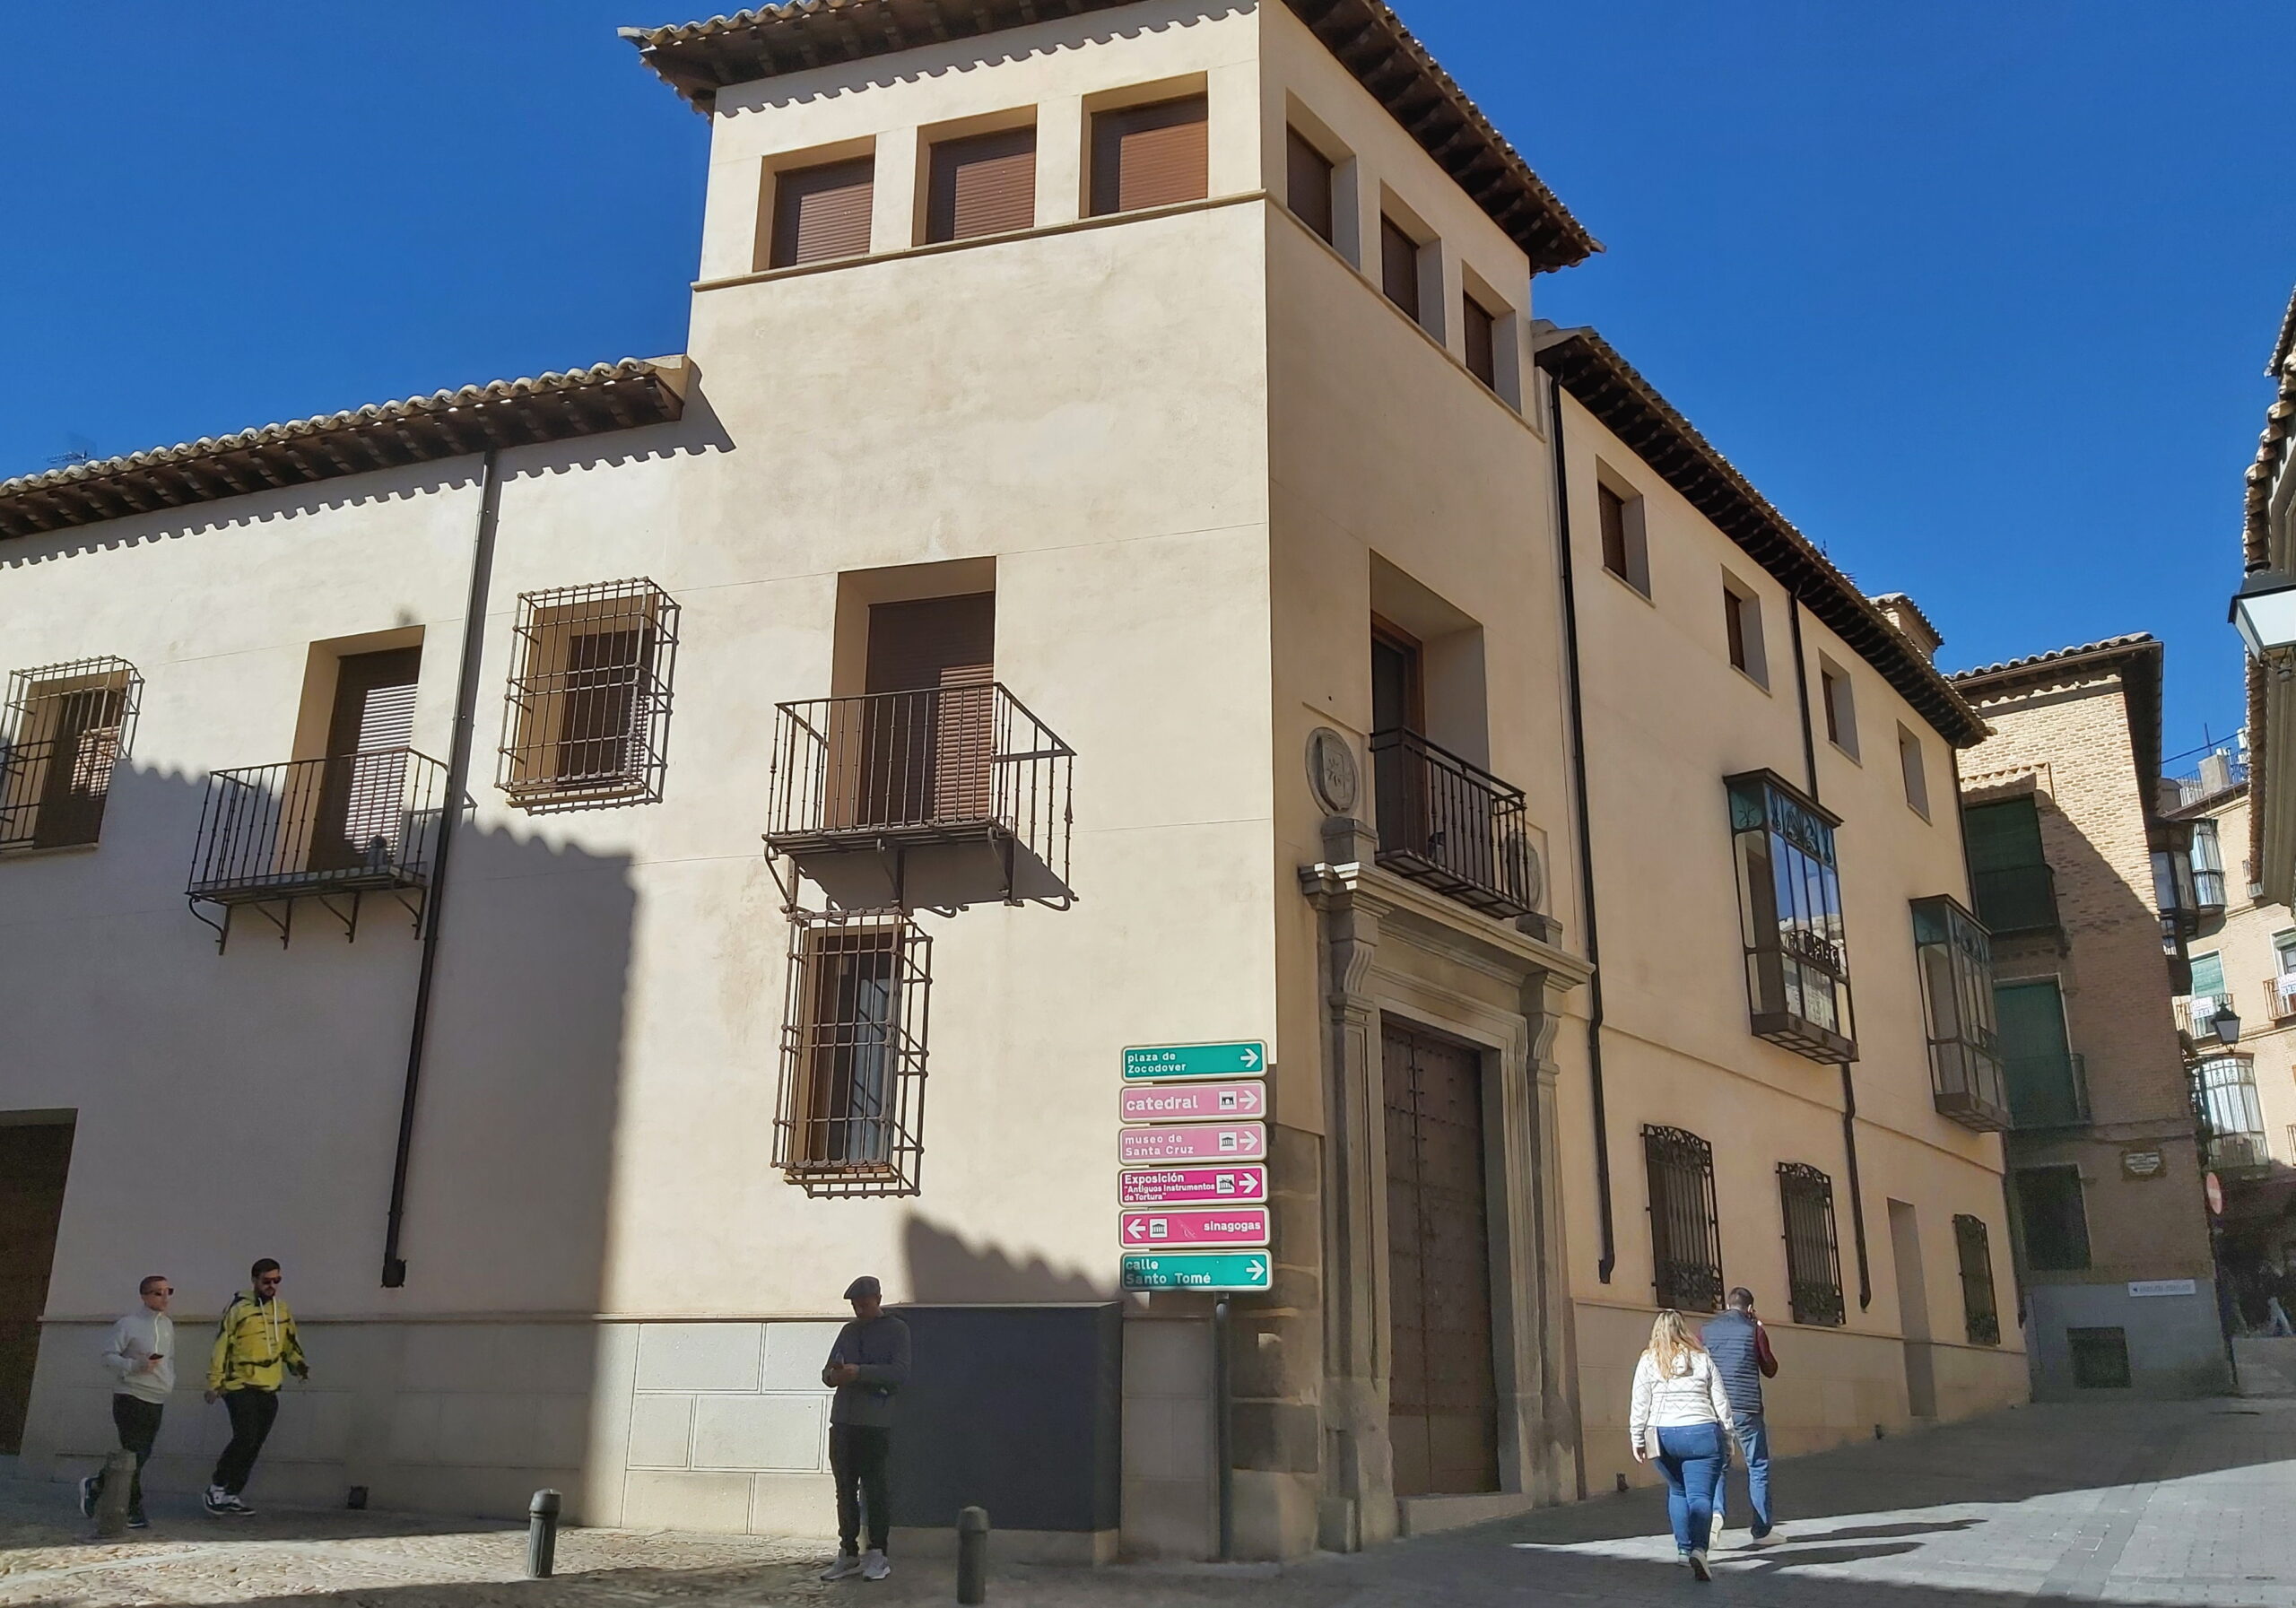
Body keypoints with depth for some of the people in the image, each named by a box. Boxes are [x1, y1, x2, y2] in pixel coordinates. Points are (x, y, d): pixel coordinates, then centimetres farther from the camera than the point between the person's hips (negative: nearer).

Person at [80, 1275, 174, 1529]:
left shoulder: (168, 1325, 14)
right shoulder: (128, 1324, -8)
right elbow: (109, 1355, -8)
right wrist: (136, 1366, -21)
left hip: (157, 1401, 7)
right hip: (131, 1397, -7)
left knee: (143, 1454, 9)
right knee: (135, 1455, -7)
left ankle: (95, 1485, 28)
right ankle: (133, 1512, 6)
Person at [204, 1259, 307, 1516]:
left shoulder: (282, 1307, 11)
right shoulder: (239, 1308, -8)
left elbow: (290, 1340, 22)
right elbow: (220, 1345, -8)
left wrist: (298, 1364, 6)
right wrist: (215, 1383, -10)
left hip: (269, 1388, 6)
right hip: (241, 1386, -6)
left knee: (255, 1445, 8)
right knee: (246, 1437, -16)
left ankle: (232, 1495, 18)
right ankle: (217, 1486, 3)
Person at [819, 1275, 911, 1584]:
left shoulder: (896, 1330, 1)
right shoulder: (849, 1330, 17)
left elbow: (900, 1372, -10)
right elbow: (827, 1371, 17)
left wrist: (860, 1372, -20)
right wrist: (833, 1375, -8)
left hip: (876, 1423, -5)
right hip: (843, 1421, 5)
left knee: (875, 1489, -2)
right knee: (845, 1489, 7)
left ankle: (877, 1555, 6)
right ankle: (848, 1554, 13)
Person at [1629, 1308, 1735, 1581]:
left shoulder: (1648, 1362, 4)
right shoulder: (1701, 1358, 5)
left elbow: (1639, 1405, 1)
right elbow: (1721, 1403, 6)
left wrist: (1638, 1440, 7)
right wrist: (1727, 1438, 14)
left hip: (1663, 1436, 1)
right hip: (1702, 1434, -1)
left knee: (1677, 1490, 22)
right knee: (1700, 1496, -4)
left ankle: (1683, 1547, 20)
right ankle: (1698, 1548, -24)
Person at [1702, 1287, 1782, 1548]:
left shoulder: (1706, 1330, 8)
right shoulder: (1754, 1329, -1)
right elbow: (1770, 1370, 7)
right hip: (1746, 1407, -2)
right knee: (1758, 1466, 8)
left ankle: (1715, 1512, -16)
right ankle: (1761, 1530, 10)